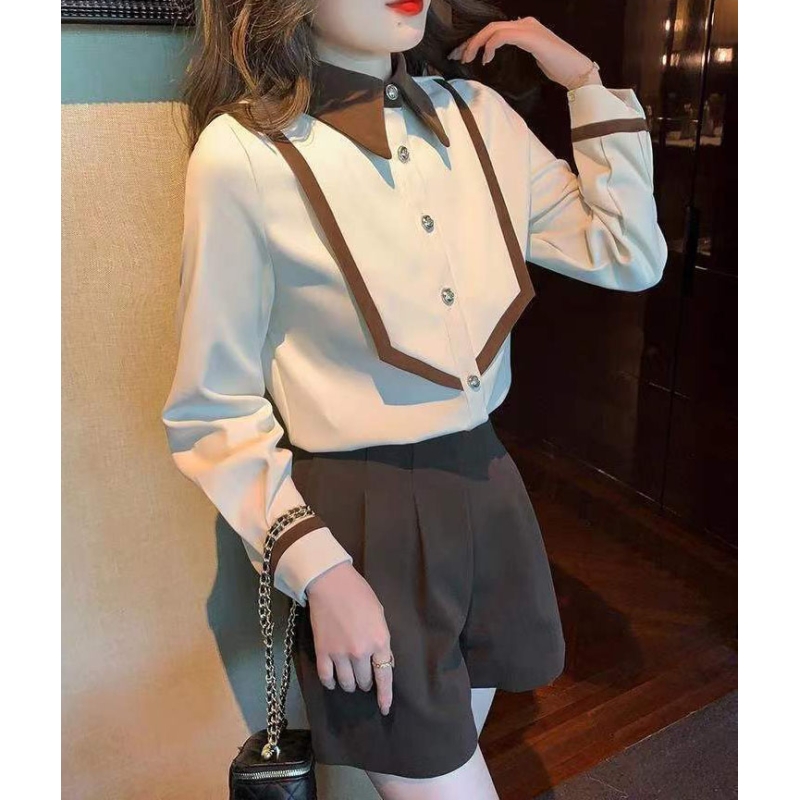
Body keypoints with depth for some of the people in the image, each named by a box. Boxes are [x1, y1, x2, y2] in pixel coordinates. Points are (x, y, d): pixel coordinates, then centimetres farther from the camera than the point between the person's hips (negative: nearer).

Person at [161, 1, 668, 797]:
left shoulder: (479, 113, 2)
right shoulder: (242, 151, -14)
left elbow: (628, 257, 8)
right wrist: (316, 568, -17)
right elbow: (212, 410, -9)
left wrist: (585, 82, 3)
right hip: (360, 515, -5)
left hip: (485, 487, 6)